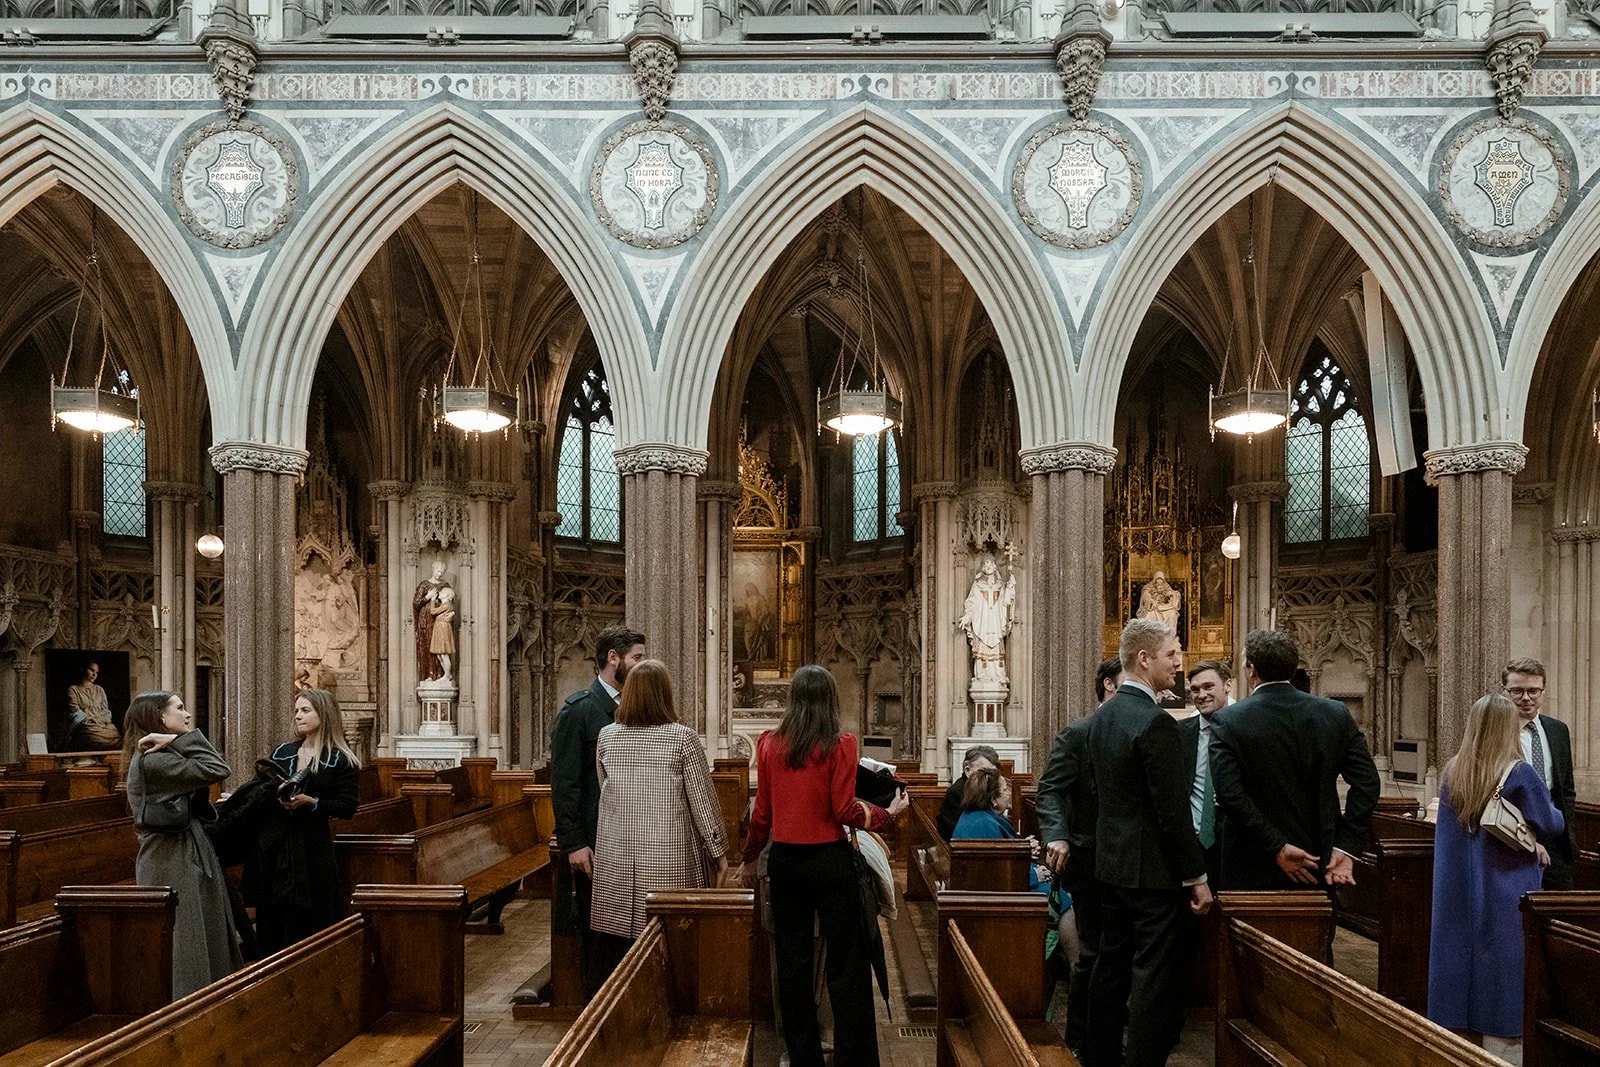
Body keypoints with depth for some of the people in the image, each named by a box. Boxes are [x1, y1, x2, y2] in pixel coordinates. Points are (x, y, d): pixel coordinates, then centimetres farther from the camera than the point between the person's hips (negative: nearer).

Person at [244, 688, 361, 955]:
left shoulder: (341, 760, -3)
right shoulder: (281, 752, 11)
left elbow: (348, 807, -7)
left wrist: (311, 802, -18)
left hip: (311, 850, -4)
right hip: (272, 846, 4)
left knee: (305, 925, -2)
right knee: (271, 921, 7)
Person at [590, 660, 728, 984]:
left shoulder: (607, 737, 1)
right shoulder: (682, 738, -8)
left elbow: (605, 791, 13)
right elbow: (703, 802, -4)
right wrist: (718, 851, 6)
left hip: (615, 858, 3)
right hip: (670, 857, -3)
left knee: (615, 952, 10)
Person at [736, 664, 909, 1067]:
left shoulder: (769, 743, -1)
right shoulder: (840, 745, -11)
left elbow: (762, 811, 4)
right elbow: (844, 811, -11)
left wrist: (750, 859, 17)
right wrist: (888, 813, 5)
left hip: (785, 860, 4)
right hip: (829, 860, -4)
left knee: (793, 959, 14)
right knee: (845, 962, 6)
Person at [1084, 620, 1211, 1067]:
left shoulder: (1101, 717, 7)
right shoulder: (1157, 723, -21)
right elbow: (1173, 812, -20)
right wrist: (1197, 877, -13)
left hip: (1110, 864, 9)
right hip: (1154, 872, -9)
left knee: (1111, 965, 18)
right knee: (1154, 978, -1)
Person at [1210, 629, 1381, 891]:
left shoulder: (1227, 721, -10)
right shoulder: (1336, 714, -1)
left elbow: (1228, 793, -19)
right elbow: (1366, 782, -5)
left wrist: (1277, 848, -14)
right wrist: (1346, 847, -6)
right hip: (1320, 869, 3)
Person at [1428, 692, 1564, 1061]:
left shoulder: (1452, 772, 0)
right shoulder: (1518, 774, -15)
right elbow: (1553, 824, 0)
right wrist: (1540, 812, 20)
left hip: (1459, 895, 4)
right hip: (1504, 895, -4)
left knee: (1462, 954, 12)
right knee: (1501, 972, 4)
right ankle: (1503, 1054, 11)